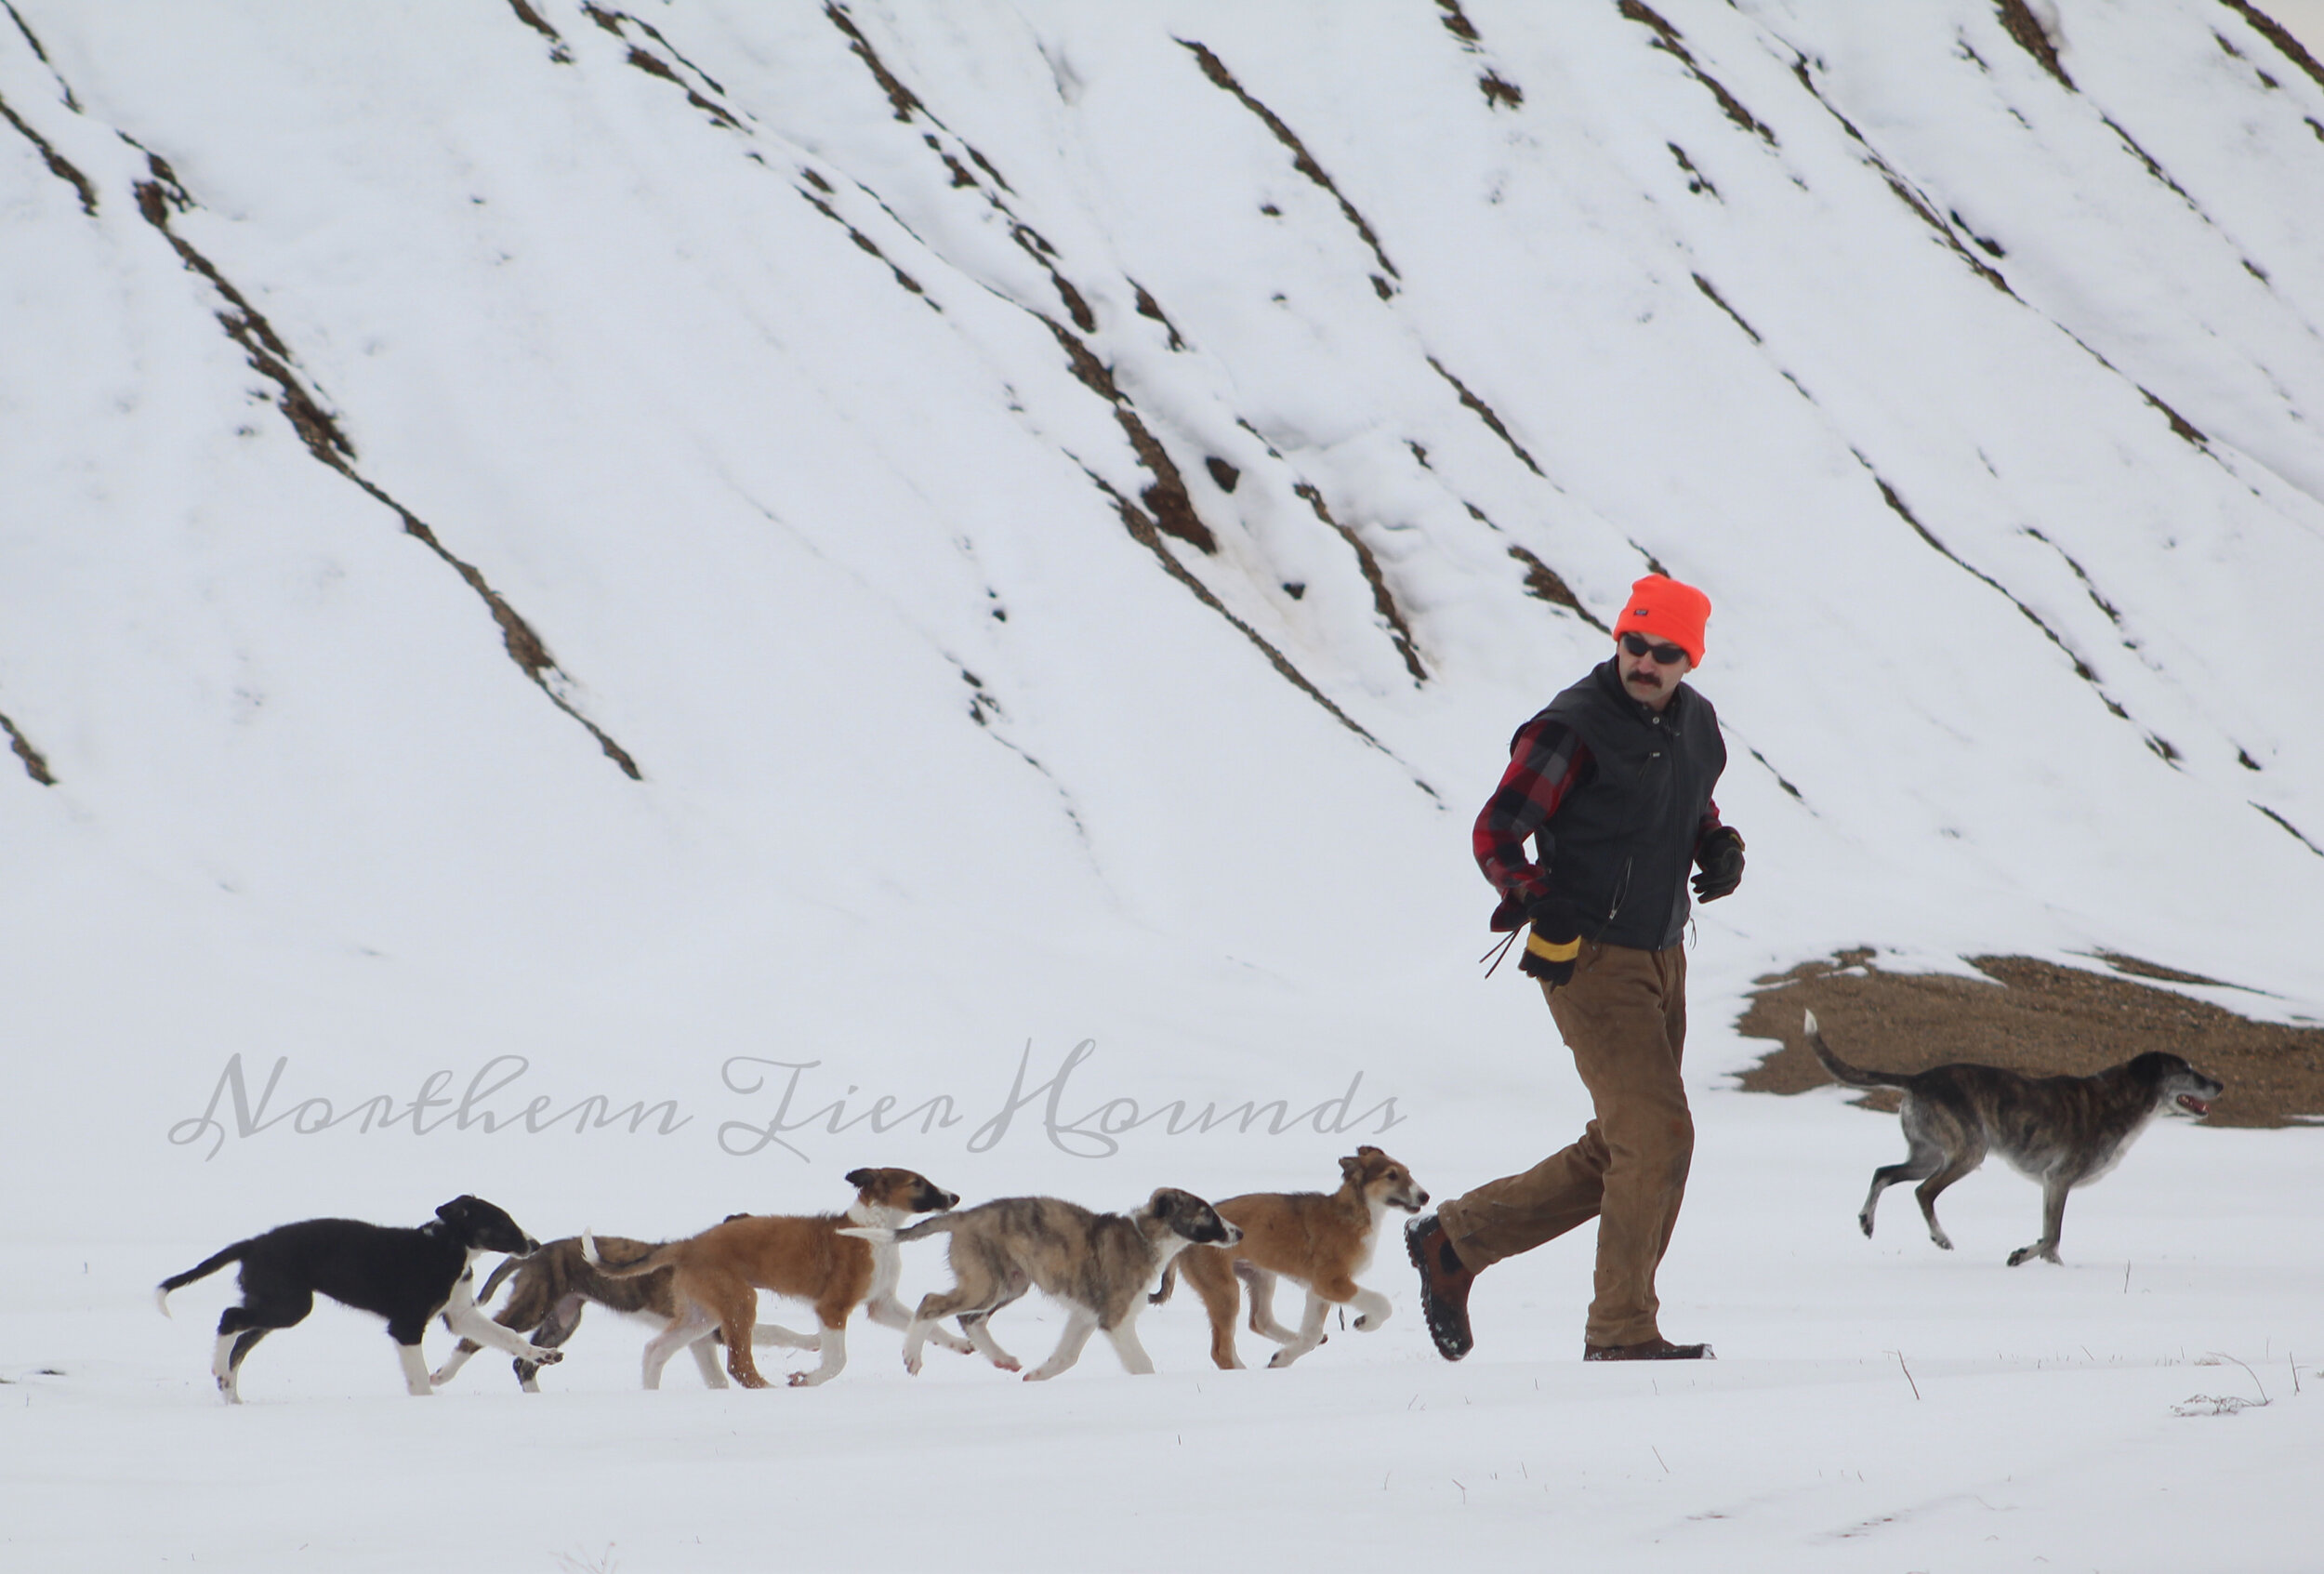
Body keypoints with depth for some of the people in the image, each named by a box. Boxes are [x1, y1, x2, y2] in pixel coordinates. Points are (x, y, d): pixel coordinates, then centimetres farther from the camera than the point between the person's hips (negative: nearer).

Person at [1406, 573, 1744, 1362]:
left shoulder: (1697, 724, 7)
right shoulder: (1573, 728, -16)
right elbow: (1496, 832, -12)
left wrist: (1721, 849, 5)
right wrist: (1538, 903, -26)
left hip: (1662, 958, 9)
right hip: (1592, 962, -8)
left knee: (1616, 1153, 12)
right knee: (1658, 1135, -14)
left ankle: (1454, 1242, 25)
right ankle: (1622, 1332, -4)